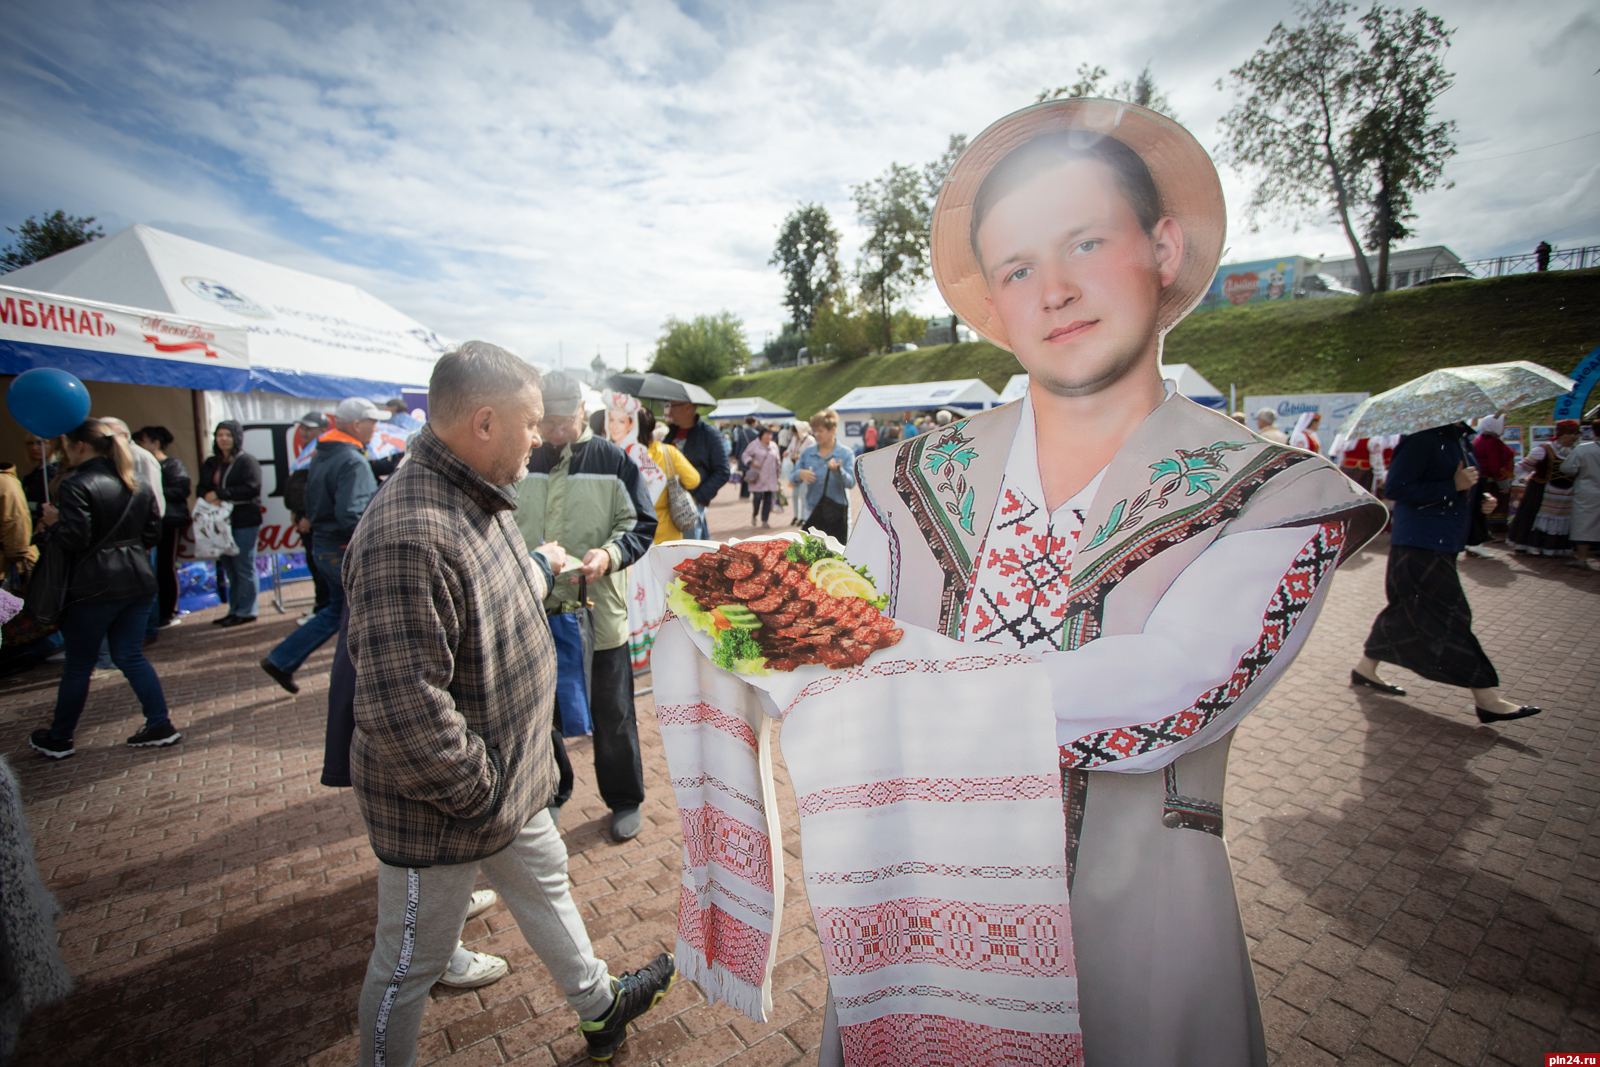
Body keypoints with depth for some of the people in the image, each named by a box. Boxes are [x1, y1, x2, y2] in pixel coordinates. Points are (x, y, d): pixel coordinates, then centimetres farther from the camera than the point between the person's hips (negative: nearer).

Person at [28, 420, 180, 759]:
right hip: (139, 582, 6)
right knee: (130, 656, 12)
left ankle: (58, 740, 24)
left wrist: (53, 524, 2)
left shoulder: (75, 485, -12)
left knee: (78, 665, 8)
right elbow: (153, 534, 11)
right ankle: (160, 725, 8)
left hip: (95, 588, -6)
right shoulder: (140, 485, 9)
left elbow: (74, 541, -16)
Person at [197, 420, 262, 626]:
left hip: (244, 522, -7)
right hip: (221, 522, 7)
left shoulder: (246, 461, -6)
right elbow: (202, 487, 14)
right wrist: (209, 497, -8)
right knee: (230, 568, 12)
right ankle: (234, 610, 20)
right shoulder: (210, 463, 16)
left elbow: (252, 488, -16)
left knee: (243, 567, -2)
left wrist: (221, 495, -15)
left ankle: (246, 611, 6)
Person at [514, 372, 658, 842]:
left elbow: (642, 525, -3)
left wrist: (610, 554, -22)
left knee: (611, 715, 9)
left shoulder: (613, 461, -3)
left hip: (598, 613, -3)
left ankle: (624, 800, 30)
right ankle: (551, 792, 41)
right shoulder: (524, 462, 6)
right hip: (534, 611, 4)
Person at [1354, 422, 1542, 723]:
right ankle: (1486, 698, 1)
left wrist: (1481, 499, 9)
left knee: (1407, 609, 15)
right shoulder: (1422, 438, -15)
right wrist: (1453, 486, -20)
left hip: (1444, 544, 10)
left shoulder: (1459, 438, 13)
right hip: (1420, 545, -10)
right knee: (1450, 616, -5)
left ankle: (1365, 669, 26)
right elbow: (1395, 488, -21)